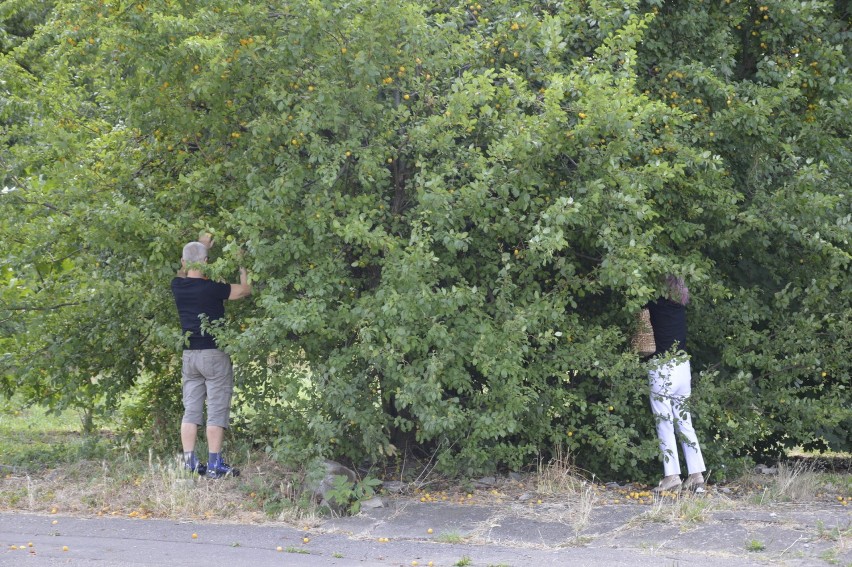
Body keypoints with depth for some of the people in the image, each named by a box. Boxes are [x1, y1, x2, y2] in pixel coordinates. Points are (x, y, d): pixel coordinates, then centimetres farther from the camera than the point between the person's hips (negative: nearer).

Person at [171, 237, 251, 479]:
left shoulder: (178, 285, 0)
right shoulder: (211, 288, -15)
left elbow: (184, 271, 24)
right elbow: (245, 290, -5)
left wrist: (201, 246, 29)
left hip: (189, 355, 5)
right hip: (214, 354, -5)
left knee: (190, 410, 8)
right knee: (217, 411, -2)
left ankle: (189, 463, 6)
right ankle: (215, 464, -5)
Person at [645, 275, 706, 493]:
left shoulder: (657, 305, -11)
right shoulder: (680, 307, 7)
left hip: (662, 369, -6)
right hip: (683, 367, 6)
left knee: (665, 424, -3)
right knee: (685, 422, 9)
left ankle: (672, 476, -6)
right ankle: (697, 475, 5)